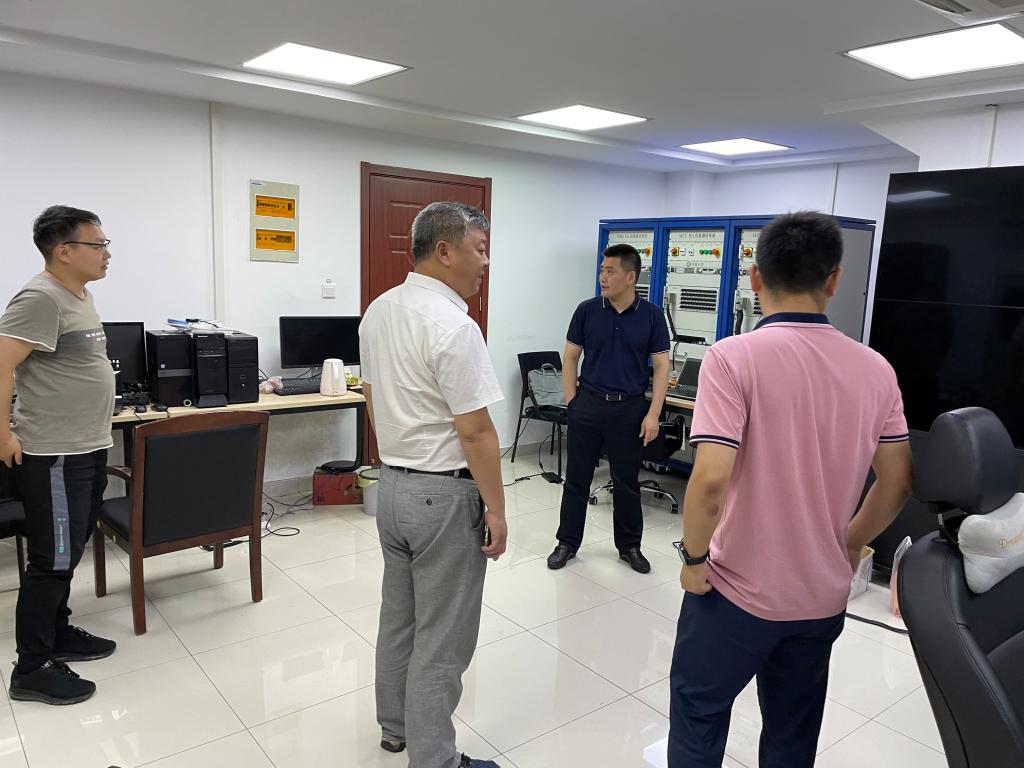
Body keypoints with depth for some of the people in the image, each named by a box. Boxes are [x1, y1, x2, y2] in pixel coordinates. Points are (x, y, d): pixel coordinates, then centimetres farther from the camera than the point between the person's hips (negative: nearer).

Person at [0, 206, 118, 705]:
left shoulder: (80, 295, 13)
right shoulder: (40, 298, -17)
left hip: (87, 449, 9)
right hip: (54, 456, -9)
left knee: (69, 552, 19)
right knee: (53, 559, -1)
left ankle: (58, 633, 34)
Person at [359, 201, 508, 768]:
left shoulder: (377, 312, 6)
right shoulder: (453, 327, -22)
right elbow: (475, 431, -21)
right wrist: (496, 509, -12)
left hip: (392, 485, 9)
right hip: (444, 495, -9)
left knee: (399, 617, 22)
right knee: (441, 640, 4)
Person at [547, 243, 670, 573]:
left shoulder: (651, 315, -3)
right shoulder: (587, 310, -1)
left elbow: (661, 366, -2)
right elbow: (570, 358, 5)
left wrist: (653, 414, -9)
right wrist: (572, 402, -2)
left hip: (630, 409, -1)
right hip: (588, 404, 1)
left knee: (627, 482, 9)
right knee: (576, 478, 7)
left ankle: (629, 546, 25)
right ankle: (567, 542, 21)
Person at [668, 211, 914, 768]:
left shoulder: (734, 357, -19)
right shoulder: (875, 369, -2)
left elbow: (711, 479, -27)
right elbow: (897, 483, 4)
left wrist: (694, 558, -10)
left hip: (738, 589, -5)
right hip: (823, 594, 5)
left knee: (698, 720, 17)